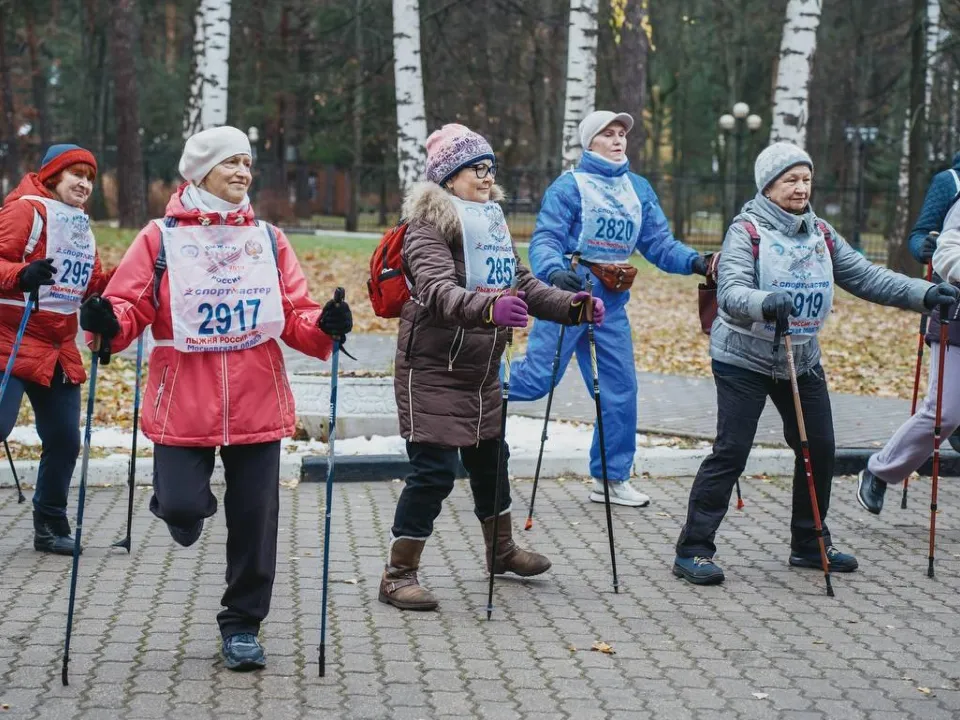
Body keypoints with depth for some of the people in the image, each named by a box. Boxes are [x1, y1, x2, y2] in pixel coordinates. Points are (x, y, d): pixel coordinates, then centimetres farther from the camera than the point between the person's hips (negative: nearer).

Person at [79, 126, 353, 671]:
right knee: (183, 509, -11)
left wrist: (324, 324, -14)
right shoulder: (161, 237, 2)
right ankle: (183, 496, 30)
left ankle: (242, 626, 22)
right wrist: (109, 321, -24)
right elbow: (132, 304, -3)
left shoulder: (269, 239, 10)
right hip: (184, 403, -2)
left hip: (257, 404, 2)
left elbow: (295, 315, 6)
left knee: (254, 519, 4)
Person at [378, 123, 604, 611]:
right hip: (432, 372, -8)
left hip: (481, 371, 8)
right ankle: (398, 575, 2)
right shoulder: (428, 228, -16)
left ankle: (502, 550, 40)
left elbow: (521, 283, 14)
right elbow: (438, 291, -33)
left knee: (489, 460, 20)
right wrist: (488, 307, -51)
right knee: (434, 470, -9)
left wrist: (570, 306, -2)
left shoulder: (492, 223, 11)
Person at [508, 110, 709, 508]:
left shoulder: (639, 189, 11)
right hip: (569, 293, -6)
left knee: (621, 389, 8)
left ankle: (612, 478, 20)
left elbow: (660, 243, 6)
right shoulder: (570, 185, -7)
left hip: (612, 301, 6)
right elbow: (545, 240, -15)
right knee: (537, 378, -12)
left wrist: (694, 261, -12)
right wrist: (554, 270, -36)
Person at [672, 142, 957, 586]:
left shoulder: (821, 234, 7)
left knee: (819, 448, 9)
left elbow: (865, 277, 1)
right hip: (744, 361, -6)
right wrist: (764, 303, -49)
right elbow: (730, 292, -27)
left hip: (803, 361, 7)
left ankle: (810, 544, 26)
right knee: (731, 452, -10)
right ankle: (694, 550, -4)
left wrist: (923, 294, -11)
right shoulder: (747, 231, -13)